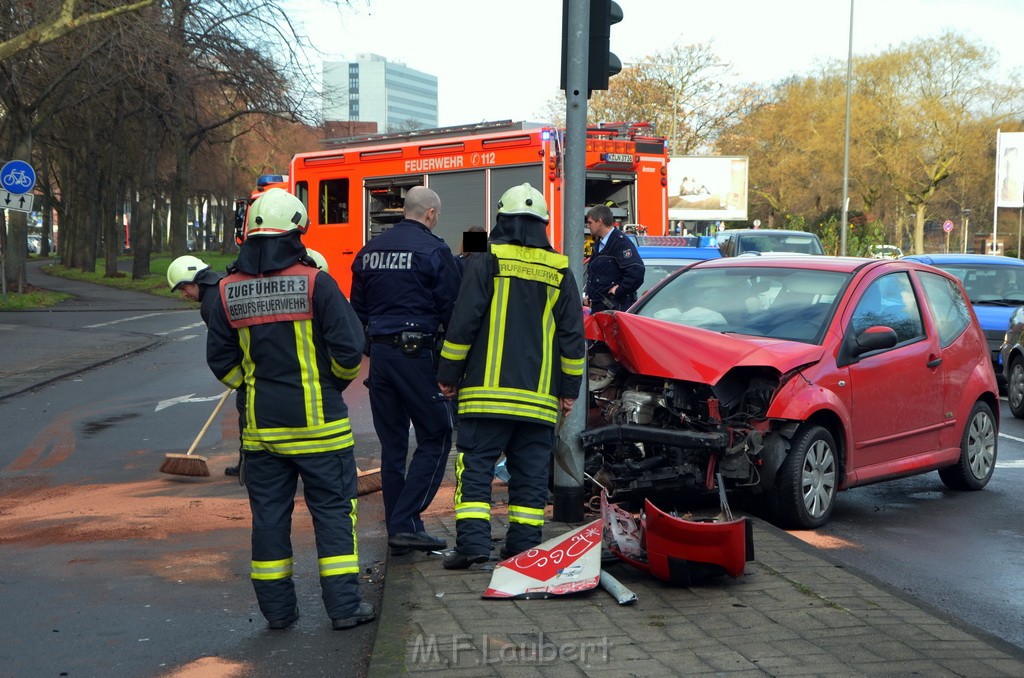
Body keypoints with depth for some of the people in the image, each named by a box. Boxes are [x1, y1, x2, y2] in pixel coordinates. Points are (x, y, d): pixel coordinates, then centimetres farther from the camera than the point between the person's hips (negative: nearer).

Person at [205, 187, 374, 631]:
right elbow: (349, 346, -12)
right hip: (317, 422, -3)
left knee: (269, 513, 11)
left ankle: (277, 608, 17)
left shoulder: (229, 290, 1)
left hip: (260, 424, 4)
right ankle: (344, 606, 6)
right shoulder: (315, 282, -12)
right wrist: (336, 382, 7)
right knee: (332, 509, 5)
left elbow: (220, 359, 6)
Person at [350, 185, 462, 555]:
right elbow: (452, 310, -8)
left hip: (380, 353, 7)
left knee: (392, 443, 12)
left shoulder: (370, 250, 12)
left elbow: (358, 308, 18)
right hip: (417, 353, -6)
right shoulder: (433, 250, -8)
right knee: (435, 437, 3)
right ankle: (405, 524, -5)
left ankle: (397, 529, 16)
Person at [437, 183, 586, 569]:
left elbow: (462, 324, -5)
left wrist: (448, 375, 4)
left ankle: (472, 541, -9)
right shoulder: (560, 273, 9)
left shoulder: (486, 265, -2)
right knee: (531, 473, 8)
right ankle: (523, 545, 9)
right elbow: (573, 337, 9)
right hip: (539, 395, 3)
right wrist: (570, 389, 15)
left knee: (476, 466, 0)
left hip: (488, 392, -3)